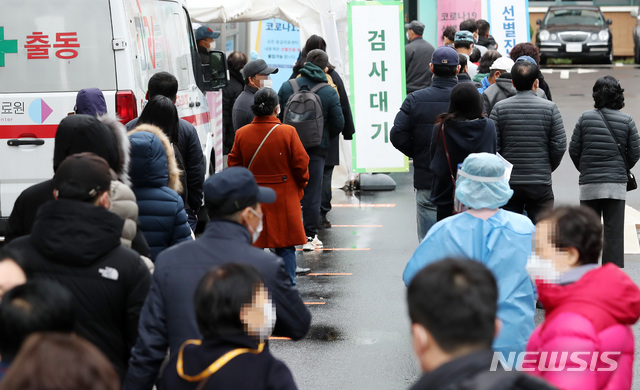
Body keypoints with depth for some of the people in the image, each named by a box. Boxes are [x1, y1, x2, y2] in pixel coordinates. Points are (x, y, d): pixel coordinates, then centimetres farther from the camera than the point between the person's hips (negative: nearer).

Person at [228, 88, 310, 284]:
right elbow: (301, 164, -5)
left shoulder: (241, 134, -3)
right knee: (285, 247, 6)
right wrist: (300, 186, 13)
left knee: (253, 246, 10)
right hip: (283, 199, -2)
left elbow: (234, 165, 5)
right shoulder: (288, 132, -10)